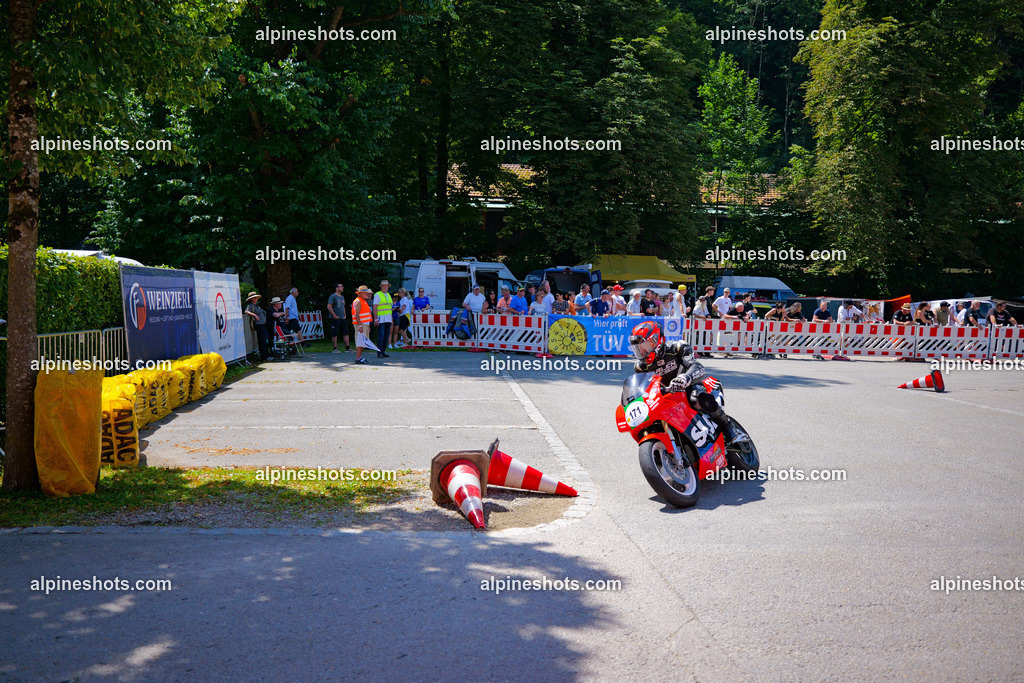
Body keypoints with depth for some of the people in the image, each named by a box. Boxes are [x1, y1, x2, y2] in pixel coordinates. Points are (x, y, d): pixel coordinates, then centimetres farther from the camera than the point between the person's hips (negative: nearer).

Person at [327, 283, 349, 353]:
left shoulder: (342, 297, 18)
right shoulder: (333, 296, -7)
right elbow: (329, 307, -14)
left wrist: (345, 315, 15)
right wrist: (334, 315, -16)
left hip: (343, 318, 8)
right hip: (335, 319, -8)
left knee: (346, 333, 4)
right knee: (334, 334, -3)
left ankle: (347, 347, 7)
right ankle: (335, 348, 1)